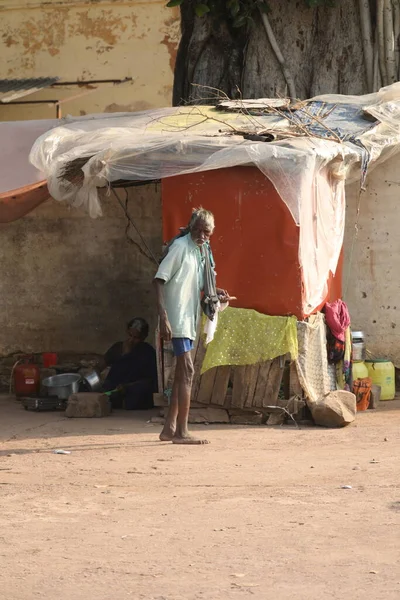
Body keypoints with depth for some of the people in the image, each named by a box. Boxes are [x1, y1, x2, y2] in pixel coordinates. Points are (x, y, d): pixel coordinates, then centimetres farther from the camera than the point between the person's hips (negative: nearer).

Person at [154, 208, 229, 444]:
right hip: (177, 318, -9)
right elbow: (160, 280, -17)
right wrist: (164, 317, -24)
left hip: (189, 319, 9)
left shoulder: (203, 250, 12)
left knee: (182, 374, 12)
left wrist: (214, 292, 7)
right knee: (187, 372, -11)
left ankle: (169, 429, 18)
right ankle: (181, 432, -9)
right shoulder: (180, 246, -13)